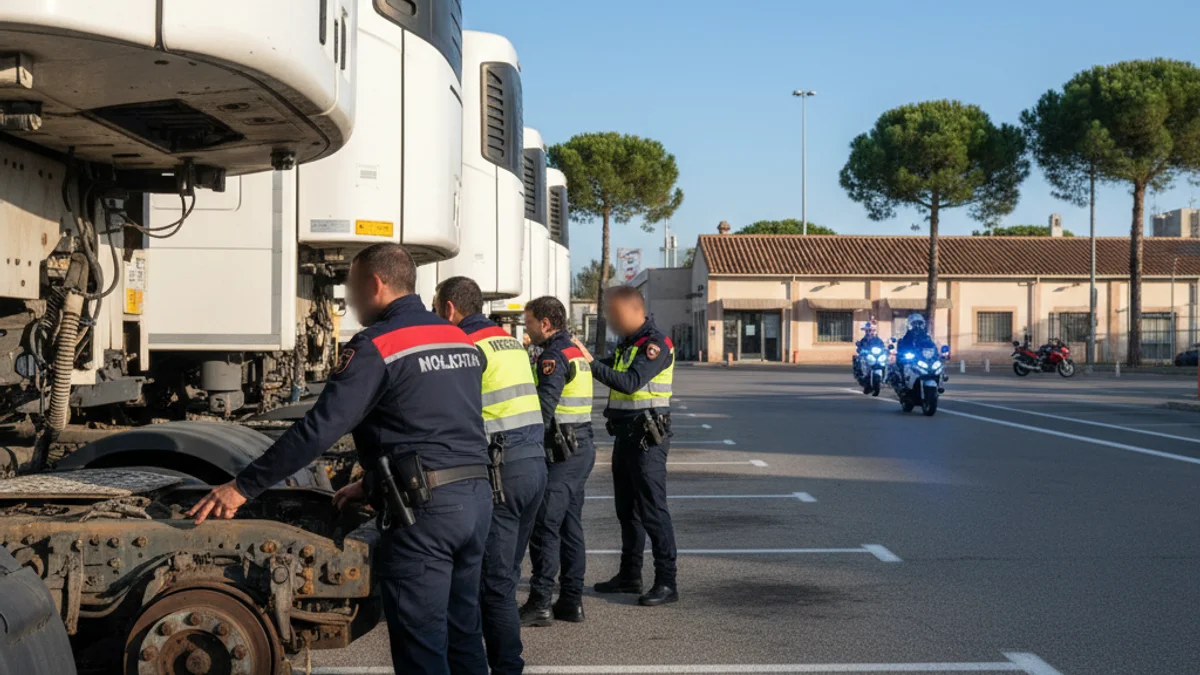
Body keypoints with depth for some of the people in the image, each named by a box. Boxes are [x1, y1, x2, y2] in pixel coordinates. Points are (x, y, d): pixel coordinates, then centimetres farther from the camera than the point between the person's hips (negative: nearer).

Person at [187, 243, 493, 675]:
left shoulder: (377, 346, -9)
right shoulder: (459, 340, 16)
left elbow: (319, 429, -14)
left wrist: (243, 487, -10)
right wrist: (374, 484, 27)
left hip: (424, 509, -8)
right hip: (477, 495, 8)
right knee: (463, 635, 15)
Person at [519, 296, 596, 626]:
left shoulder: (554, 356, -13)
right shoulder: (575, 351, 17)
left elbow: (544, 408, -21)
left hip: (562, 453, -10)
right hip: (582, 447, 10)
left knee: (544, 526, -7)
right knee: (570, 525, 12)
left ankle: (540, 603, -6)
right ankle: (571, 601, 15)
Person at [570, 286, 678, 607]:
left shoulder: (655, 344, -15)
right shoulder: (627, 345, 16)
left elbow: (631, 383, -26)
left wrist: (591, 362, -25)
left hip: (647, 438, -10)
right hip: (625, 434, 10)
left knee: (652, 509, -9)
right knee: (627, 508, 15)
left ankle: (666, 582, -7)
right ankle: (630, 575, 24)